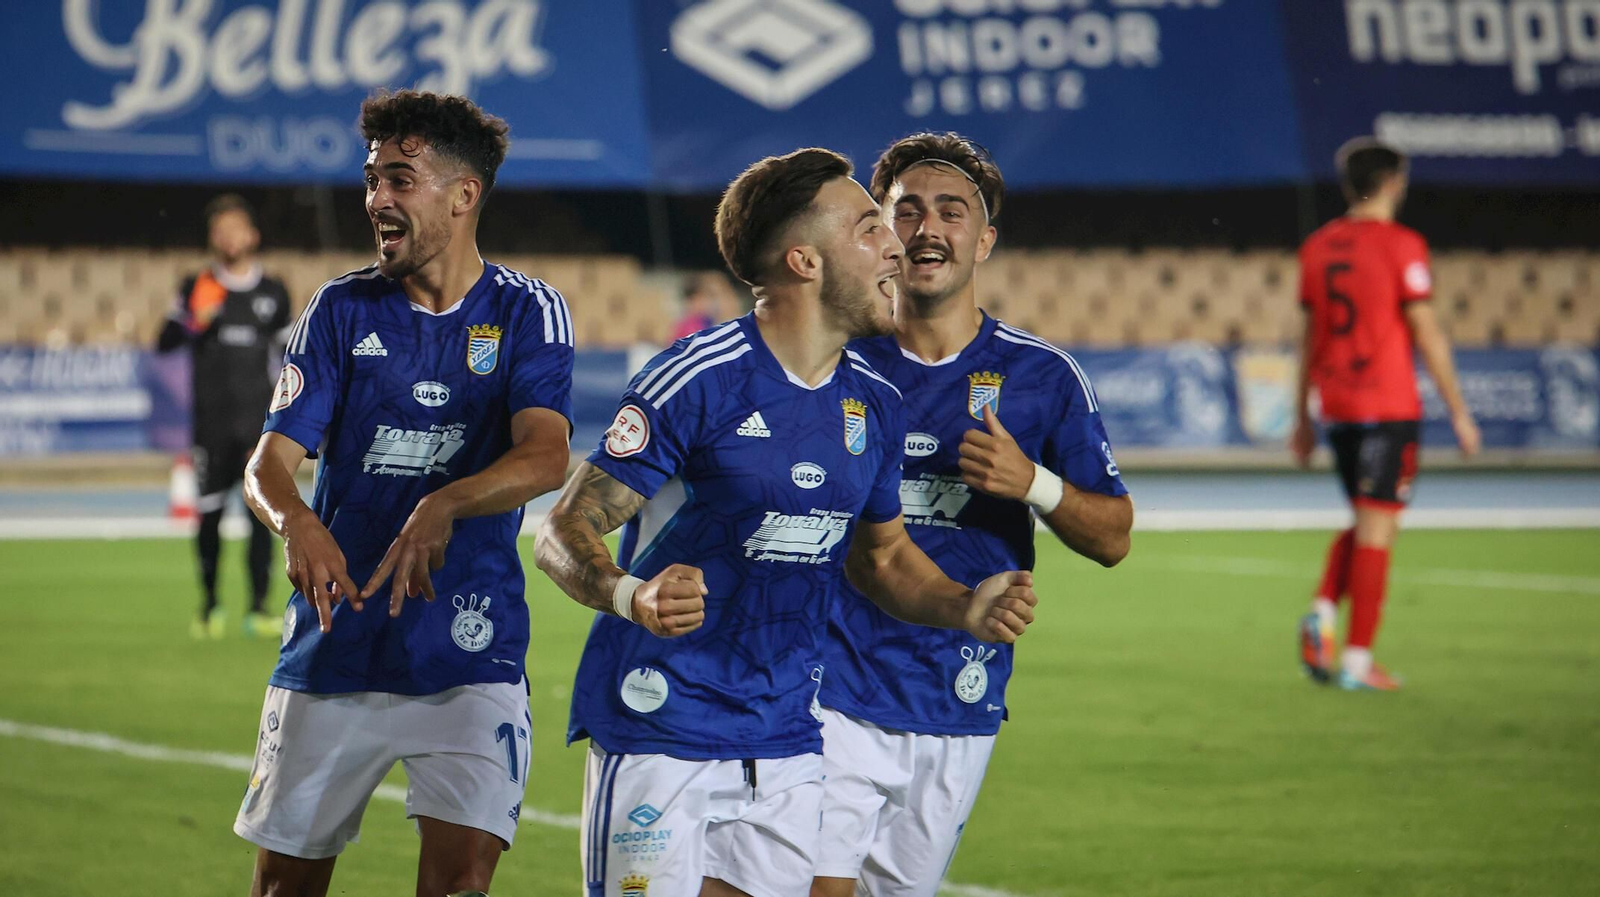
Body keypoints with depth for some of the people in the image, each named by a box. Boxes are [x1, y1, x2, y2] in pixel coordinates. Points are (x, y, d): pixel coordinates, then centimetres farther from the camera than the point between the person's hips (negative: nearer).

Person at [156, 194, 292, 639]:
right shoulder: (197, 288, 5)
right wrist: (194, 323, -18)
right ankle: (209, 605, 15)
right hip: (212, 422, -1)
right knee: (210, 514, 1)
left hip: (261, 419, 1)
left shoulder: (273, 292, 9)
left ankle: (259, 607, -4)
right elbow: (164, 342, 2)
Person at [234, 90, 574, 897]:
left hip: (468, 654, -2)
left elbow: (545, 458, -17)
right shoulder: (342, 309, 4)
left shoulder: (527, 312, -1)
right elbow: (270, 460, -3)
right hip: (332, 645, 2)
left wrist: (443, 508, -36)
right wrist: (296, 523, -27)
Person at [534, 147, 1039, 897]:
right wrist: (631, 596, -35)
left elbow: (882, 555, 23)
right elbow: (564, 533, -14)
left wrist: (963, 609, 3)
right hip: (658, 733, -6)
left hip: (785, 744, 6)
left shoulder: (874, 406, 8)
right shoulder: (698, 379, -13)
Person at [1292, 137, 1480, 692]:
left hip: (1336, 406, 6)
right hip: (1389, 406, -6)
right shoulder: (1402, 246, -9)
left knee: (1365, 523, 19)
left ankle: (1322, 612, -2)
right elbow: (1426, 334, -9)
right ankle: (1358, 660, -3)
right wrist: (1458, 412, -4)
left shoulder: (1317, 247, 9)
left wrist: (1303, 417, 20)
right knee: (1377, 528, -2)